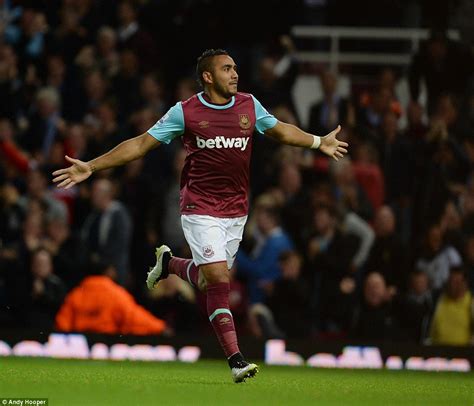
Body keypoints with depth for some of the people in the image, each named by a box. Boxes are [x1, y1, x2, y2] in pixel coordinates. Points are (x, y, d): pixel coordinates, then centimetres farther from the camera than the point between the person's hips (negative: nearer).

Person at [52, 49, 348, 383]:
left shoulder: (249, 105, 5)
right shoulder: (185, 112, -7)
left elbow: (280, 130, 24)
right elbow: (141, 144, -2)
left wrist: (319, 142, 21)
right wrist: (92, 167, -6)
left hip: (236, 210, 5)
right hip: (200, 208, -5)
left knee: (208, 278, 10)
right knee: (218, 280, -15)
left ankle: (168, 263, 43)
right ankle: (235, 359, -14)